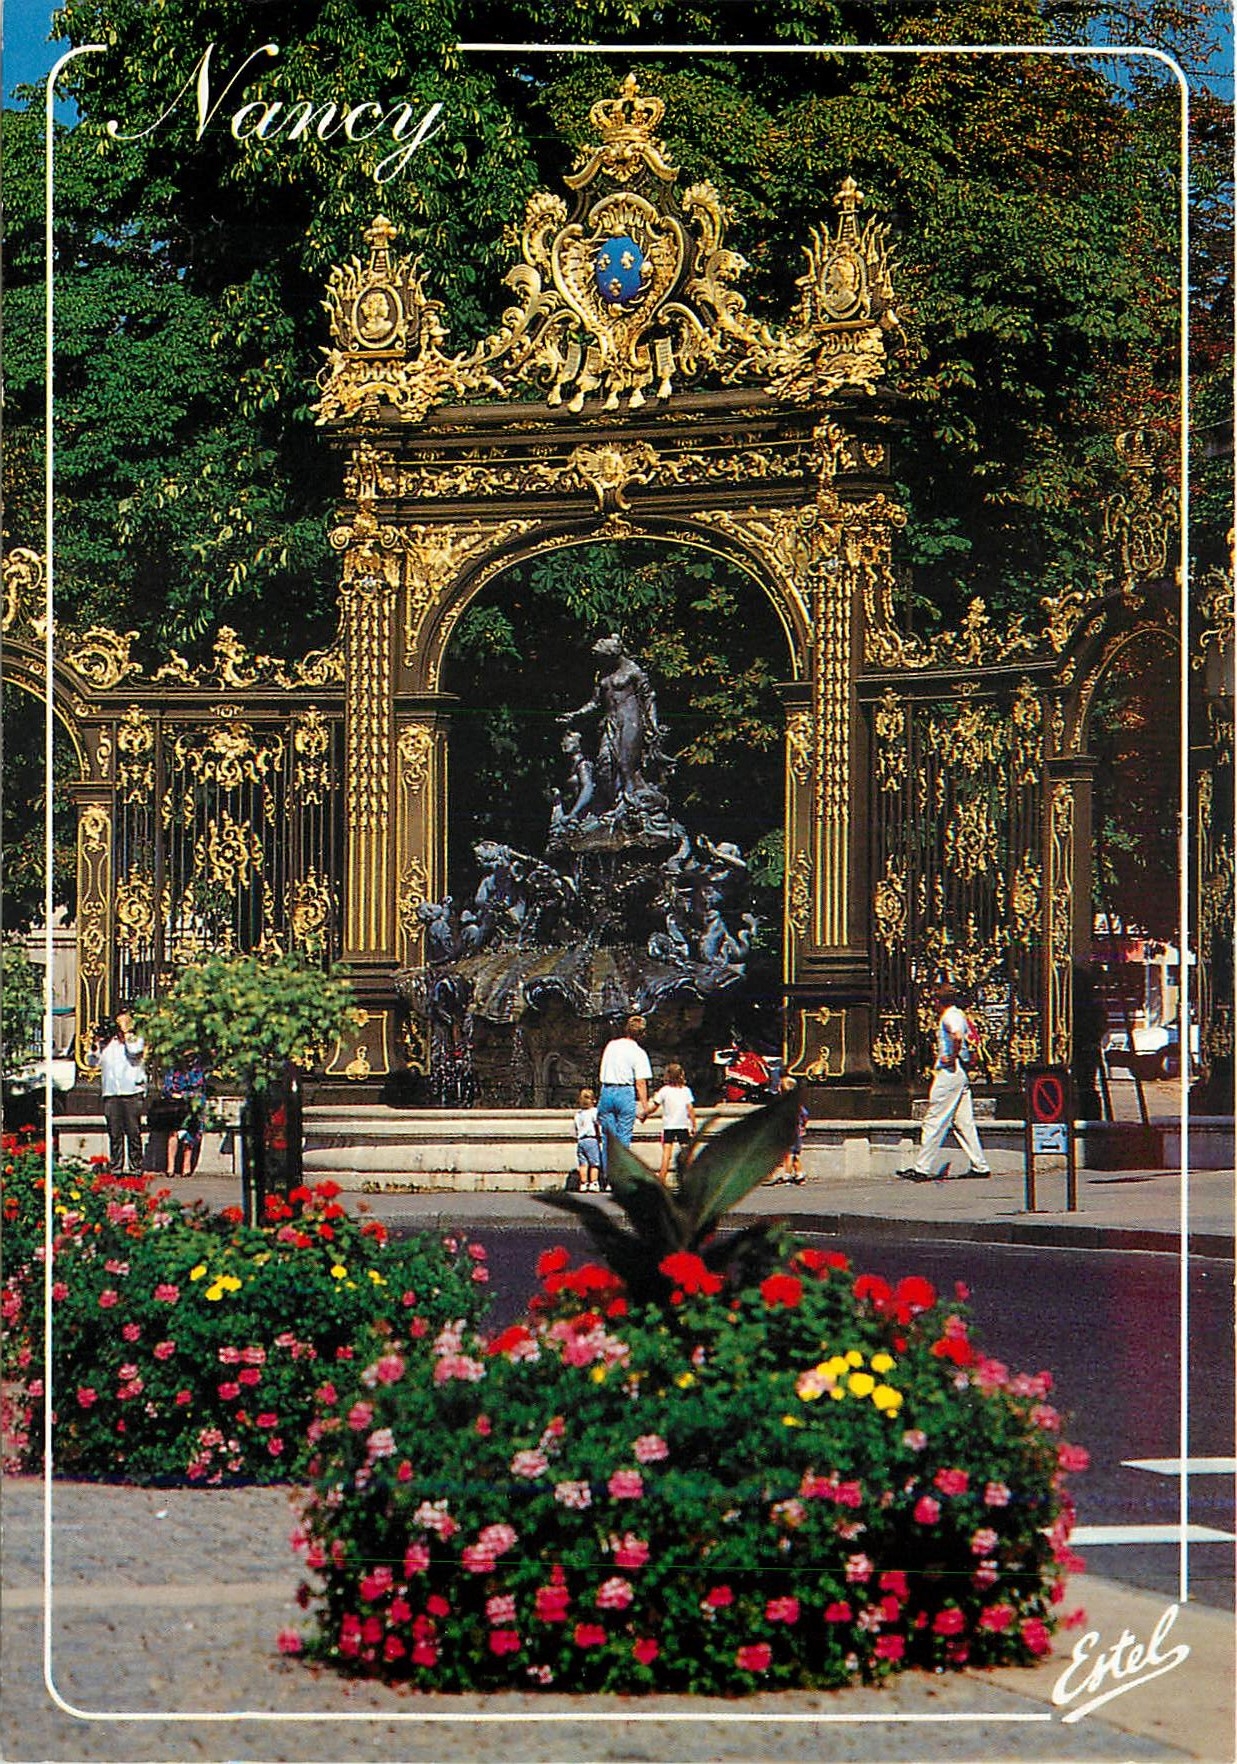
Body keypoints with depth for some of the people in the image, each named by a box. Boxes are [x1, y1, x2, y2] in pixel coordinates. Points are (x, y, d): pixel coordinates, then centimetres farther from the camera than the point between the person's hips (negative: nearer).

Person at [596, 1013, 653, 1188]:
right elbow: (640, 1083, -11)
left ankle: (606, 1178, 5)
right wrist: (644, 1106, -7)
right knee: (623, 1138, 1)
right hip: (626, 1093, -4)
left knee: (607, 1137, 7)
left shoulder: (611, 1045, 9)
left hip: (606, 1091, 4)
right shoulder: (638, 1053, -7)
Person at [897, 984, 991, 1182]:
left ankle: (922, 1169, -7)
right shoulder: (959, 1015, 17)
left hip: (949, 1071, -10)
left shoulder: (949, 1017, -12)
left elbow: (958, 1036, -32)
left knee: (934, 1121, -7)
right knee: (963, 1122, 11)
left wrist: (953, 1056, -19)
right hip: (961, 1073, 10)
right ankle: (980, 1166, 10)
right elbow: (970, 1037, 29)